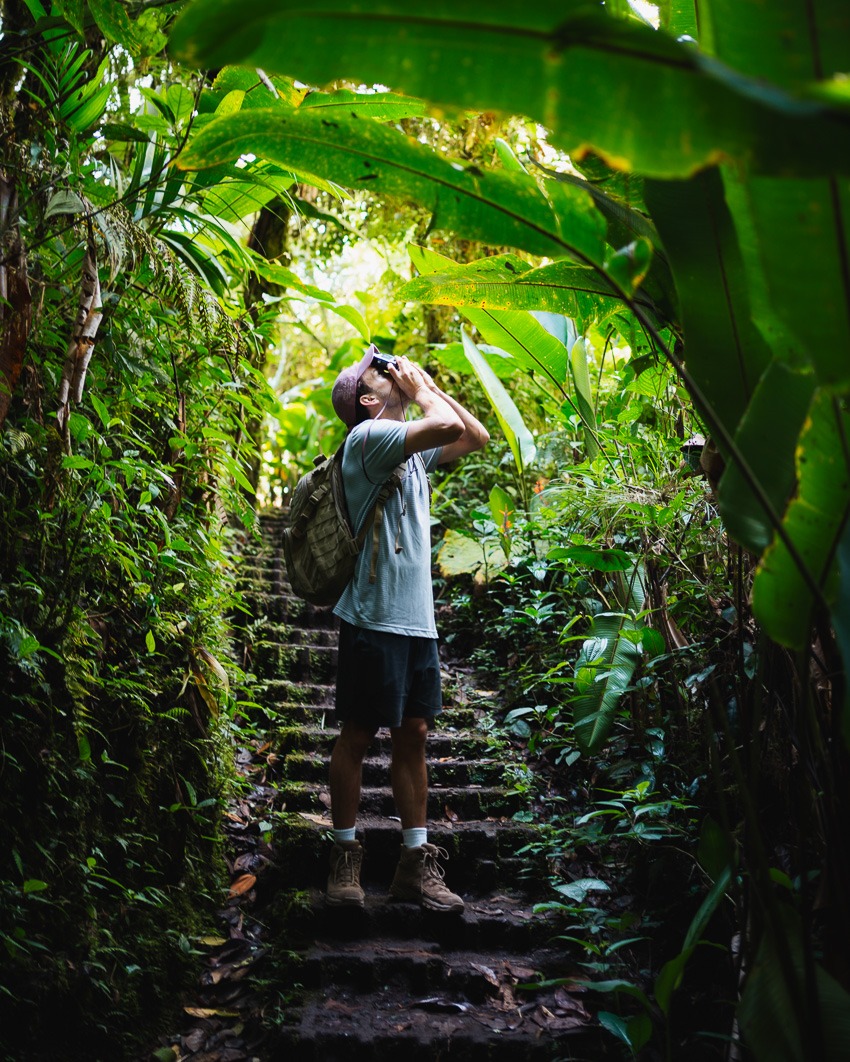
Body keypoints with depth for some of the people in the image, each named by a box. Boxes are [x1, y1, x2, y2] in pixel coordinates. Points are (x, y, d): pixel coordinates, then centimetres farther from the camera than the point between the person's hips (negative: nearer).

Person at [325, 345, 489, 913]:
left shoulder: (413, 448, 17)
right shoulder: (369, 435, -9)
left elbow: (477, 436, 24)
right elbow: (449, 425, -23)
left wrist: (433, 385, 16)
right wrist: (420, 387, -3)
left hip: (419, 620, 8)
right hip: (375, 616, -8)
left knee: (414, 735, 9)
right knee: (357, 737, 3)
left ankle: (416, 864, 17)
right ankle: (345, 857, 16)